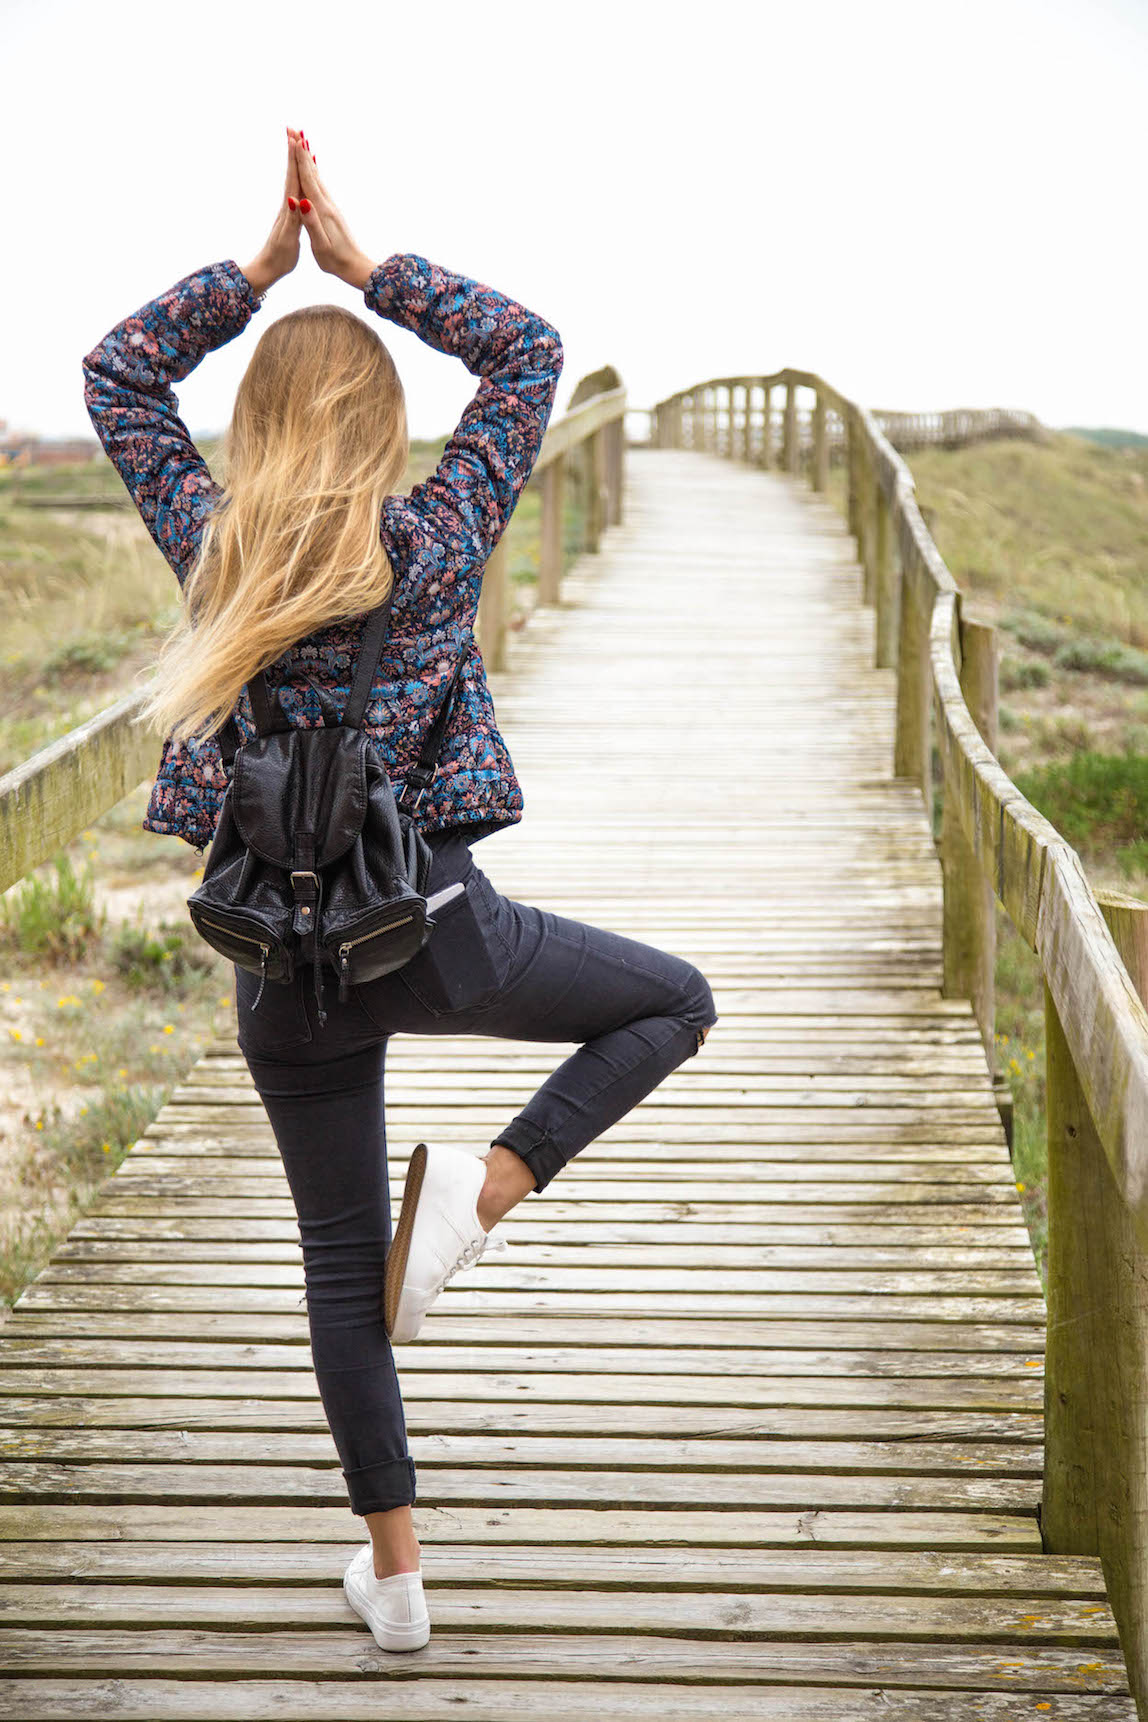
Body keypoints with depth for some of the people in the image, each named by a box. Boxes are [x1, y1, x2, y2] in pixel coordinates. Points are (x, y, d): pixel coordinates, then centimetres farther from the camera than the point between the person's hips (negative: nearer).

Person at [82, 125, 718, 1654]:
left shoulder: (209, 542, -1)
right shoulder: (436, 537, -6)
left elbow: (119, 373, 14)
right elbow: (528, 353, 6)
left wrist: (265, 262, 9)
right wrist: (361, 263, 4)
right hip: (433, 927, -3)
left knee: (341, 1260, 14)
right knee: (671, 1001, 19)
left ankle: (395, 1570, 19)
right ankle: (481, 1190, -1)